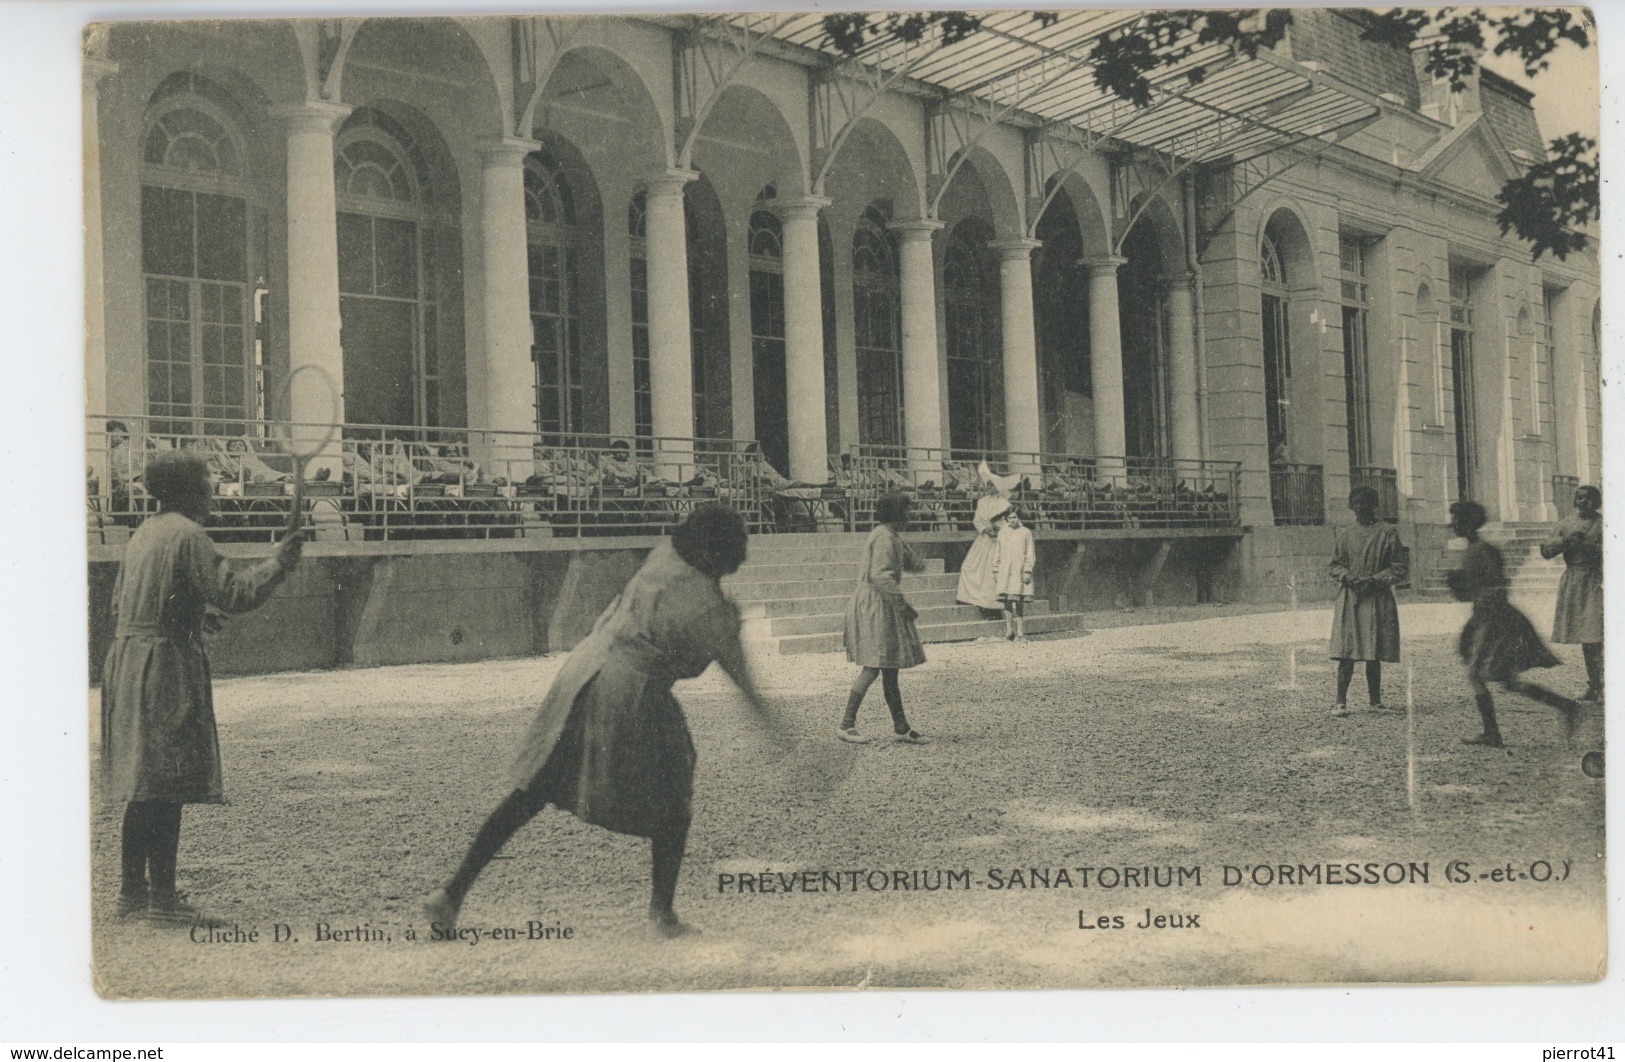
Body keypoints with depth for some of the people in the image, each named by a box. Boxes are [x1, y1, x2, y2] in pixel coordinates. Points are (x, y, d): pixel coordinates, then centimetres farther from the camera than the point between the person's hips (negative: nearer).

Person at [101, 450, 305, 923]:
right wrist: (280, 562, -7)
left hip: (126, 663, 9)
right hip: (167, 667, -9)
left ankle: (133, 890, 21)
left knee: (143, 784, 14)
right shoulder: (187, 535, -12)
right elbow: (236, 593, -19)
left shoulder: (142, 533, 16)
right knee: (168, 783, -5)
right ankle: (162, 896, -2)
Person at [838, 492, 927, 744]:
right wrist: (902, 603, -23)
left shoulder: (893, 537, 16)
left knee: (890, 668, 10)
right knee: (872, 667, -9)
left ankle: (900, 728, 14)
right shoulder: (884, 537, -16)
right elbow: (880, 575, -25)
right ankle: (846, 725, -3)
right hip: (874, 607, -11)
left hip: (883, 606, 11)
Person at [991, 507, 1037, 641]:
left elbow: (1030, 554, 2)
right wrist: (995, 571, 10)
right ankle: (1009, 630, 2)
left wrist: (1028, 571, -6)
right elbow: (997, 553, 14)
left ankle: (1020, 633, 2)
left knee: (1019, 603, -3)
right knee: (1006, 600, -6)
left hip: (1020, 571, -2)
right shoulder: (1002, 533, 11)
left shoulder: (1026, 533, 3)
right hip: (1005, 571, 2)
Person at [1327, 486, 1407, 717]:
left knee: (1375, 654, 4)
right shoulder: (1343, 534, 9)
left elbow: (1398, 568, 2)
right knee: (1346, 652, -7)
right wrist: (1348, 577, -9)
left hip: (1378, 600, 0)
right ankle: (1340, 701, -7)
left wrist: (1374, 580, -11)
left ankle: (1375, 701, 14)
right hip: (1348, 599, 0)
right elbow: (1334, 565, 11)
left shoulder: (1388, 532, 4)